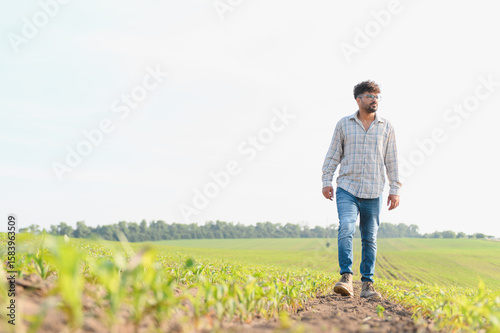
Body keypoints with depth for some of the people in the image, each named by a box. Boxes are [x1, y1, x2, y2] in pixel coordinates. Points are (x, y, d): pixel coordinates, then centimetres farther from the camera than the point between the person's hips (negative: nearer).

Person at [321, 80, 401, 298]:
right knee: (345, 229, -20)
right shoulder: (344, 124, 6)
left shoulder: (386, 128, 8)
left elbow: (391, 160, 8)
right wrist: (326, 181, -2)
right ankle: (346, 278, -16)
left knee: (370, 239, 5)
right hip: (347, 189, -1)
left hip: (373, 193, 2)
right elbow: (333, 154, 6)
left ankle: (367, 284, 13)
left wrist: (395, 189, 3)